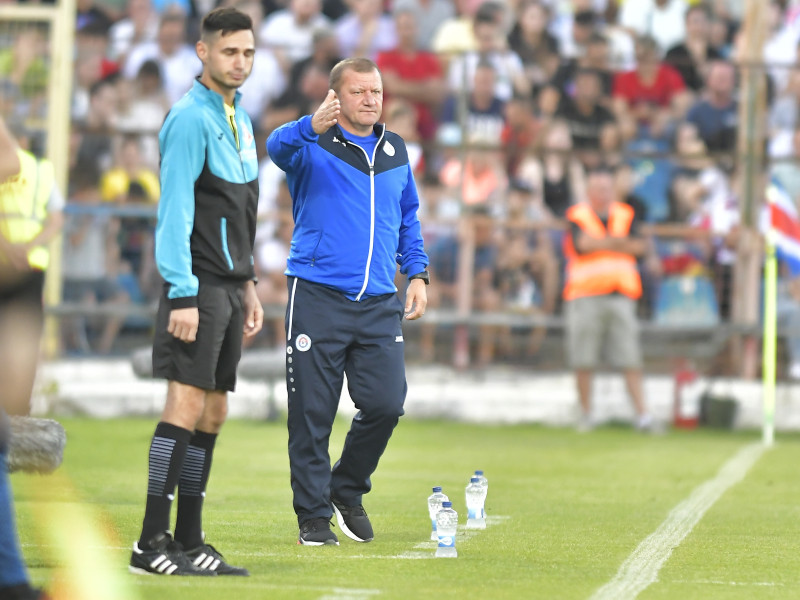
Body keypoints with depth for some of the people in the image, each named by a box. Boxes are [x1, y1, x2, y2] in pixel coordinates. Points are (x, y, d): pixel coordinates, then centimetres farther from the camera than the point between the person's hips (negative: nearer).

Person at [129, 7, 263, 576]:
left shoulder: (239, 117, 16)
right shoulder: (190, 119, -13)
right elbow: (174, 214, -17)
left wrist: (247, 284, 21)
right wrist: (183, 295, -21)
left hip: (229, 286, 9)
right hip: (197, 286, -9)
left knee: (213, 412, 8)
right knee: (187, 404, -12)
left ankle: (189, 541, 12)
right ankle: (152, 544, -11)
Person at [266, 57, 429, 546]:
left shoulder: (395, 151, 16)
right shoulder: (314, 147, -1)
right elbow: (279, 147, -25)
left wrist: (418, 273, 14)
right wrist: (313, 127, -46)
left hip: (379, 304, 4)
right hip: (318, 299, -4)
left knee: (386, 404, -6)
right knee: (312, 413, -1)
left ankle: (347, 489, 18)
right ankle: (314, 514, 10)